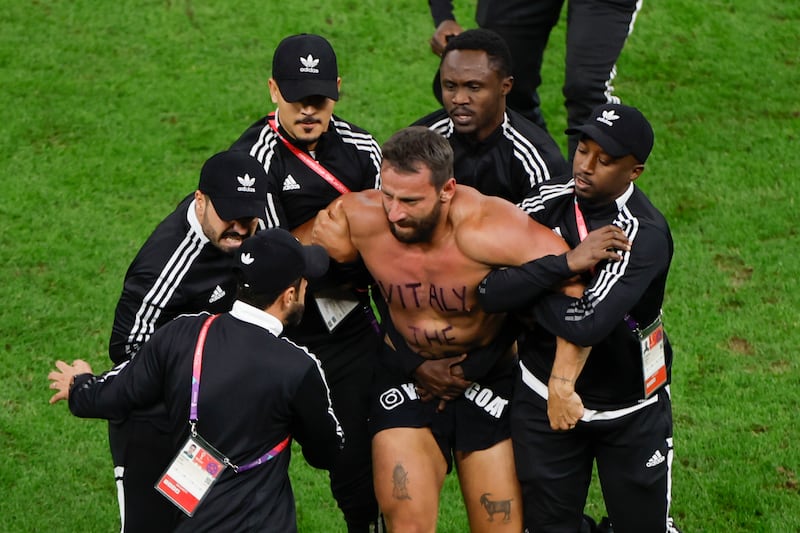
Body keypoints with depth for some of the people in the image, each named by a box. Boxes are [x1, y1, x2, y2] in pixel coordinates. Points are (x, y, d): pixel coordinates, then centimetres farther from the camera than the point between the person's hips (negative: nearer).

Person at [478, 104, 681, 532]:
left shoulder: (643, 235, -23)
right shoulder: (549, 204, -9)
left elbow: (587, 324, -35)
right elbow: (489, 290, -21)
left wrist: (523, 285, -20)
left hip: (631, 410, -3)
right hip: (544, 398, 3)